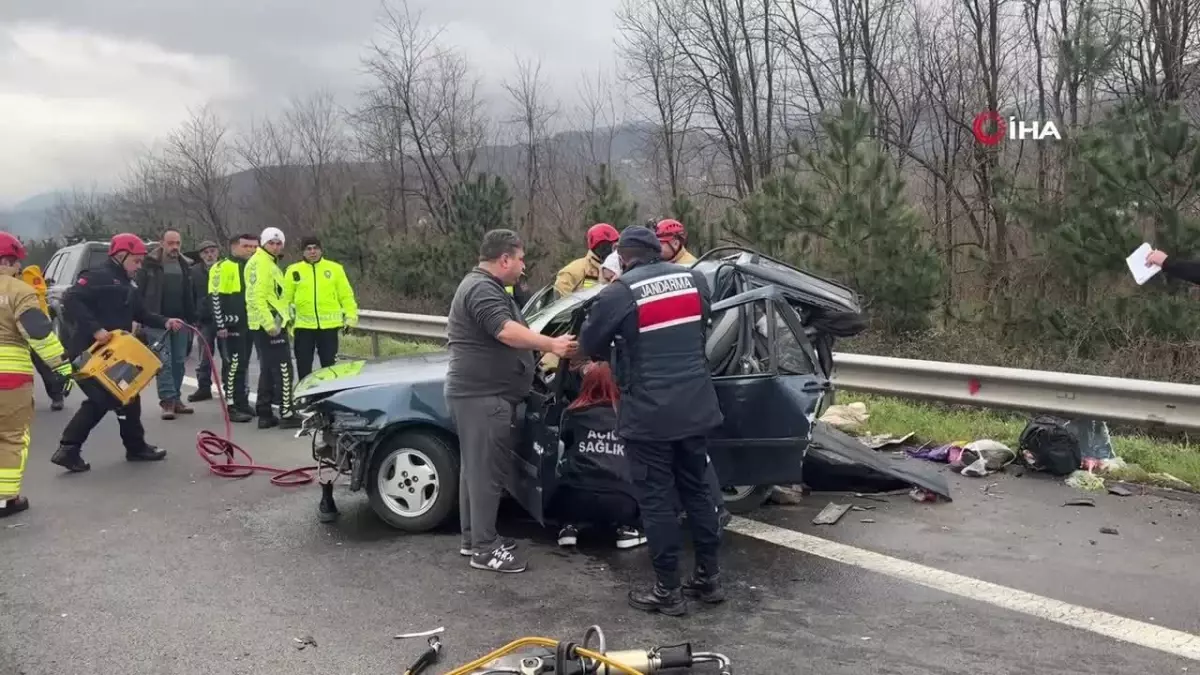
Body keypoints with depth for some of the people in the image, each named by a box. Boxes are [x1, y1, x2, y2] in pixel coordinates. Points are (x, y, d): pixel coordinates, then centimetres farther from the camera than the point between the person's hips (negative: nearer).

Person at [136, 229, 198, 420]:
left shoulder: (185, 266, 11)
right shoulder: (150, 265, -3)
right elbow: (139, 293, -3)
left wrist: (192, 320, 10)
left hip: (181, 321, 5)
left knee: (179, 361, 8)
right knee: (163, 361, -9)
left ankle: (176, 399, 16)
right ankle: (168, 400, -9)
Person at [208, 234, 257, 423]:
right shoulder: (222, 267, -7)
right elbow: (215, 297, -13)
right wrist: (221, 325, -17)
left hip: (248, 325, 8)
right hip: (231, 327, -8)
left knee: (242, 365, 13)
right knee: (232, 366, -7)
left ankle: (242, 402, 19)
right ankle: (231, 406, -4)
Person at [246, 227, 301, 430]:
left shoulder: (269, 263, 20)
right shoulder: (260, 263, -12)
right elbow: (257, 297, -21)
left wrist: (286, 313, 20)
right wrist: (270, 323, -25)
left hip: (266, 324, 11)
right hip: (270, 325, -11)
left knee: (268, 370, 13)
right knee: (283, 370, -8)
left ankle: (265, 414, 16)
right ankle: (286, 414, -6)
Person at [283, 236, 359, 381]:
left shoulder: (335, 269, 5)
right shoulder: (293, 271, 4)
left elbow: (346, 295, 7)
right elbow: (285, 298, 6)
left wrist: (351, 316, 0)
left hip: (329, 325, 0)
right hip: (303, 325, 0)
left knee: (329, 365, 6)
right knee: (303, 366, 6)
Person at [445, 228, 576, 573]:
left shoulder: (484, 286, 19)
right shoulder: (482, 289, -18)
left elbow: (506, 333, 24)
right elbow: (507, 332, -30)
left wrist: (547, 345, 17)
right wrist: (552, 344, -27)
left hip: (482, 393, 11)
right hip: (483, 396, -11)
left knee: (476, 467, 15)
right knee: (486, 471, -7)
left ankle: (473, 537, 24)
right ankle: (484, 549, -1)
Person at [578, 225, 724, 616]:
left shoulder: (619, 293, -12)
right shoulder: (694, 279, 5)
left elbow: (589, 344, -1)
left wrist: (613, 352, 20)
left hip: (648, 416, -6)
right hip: (695, 409, 6)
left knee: (656, 500, 4)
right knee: (697, 491, 17)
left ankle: (668, 591, 11)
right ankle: (709, 578, 25)